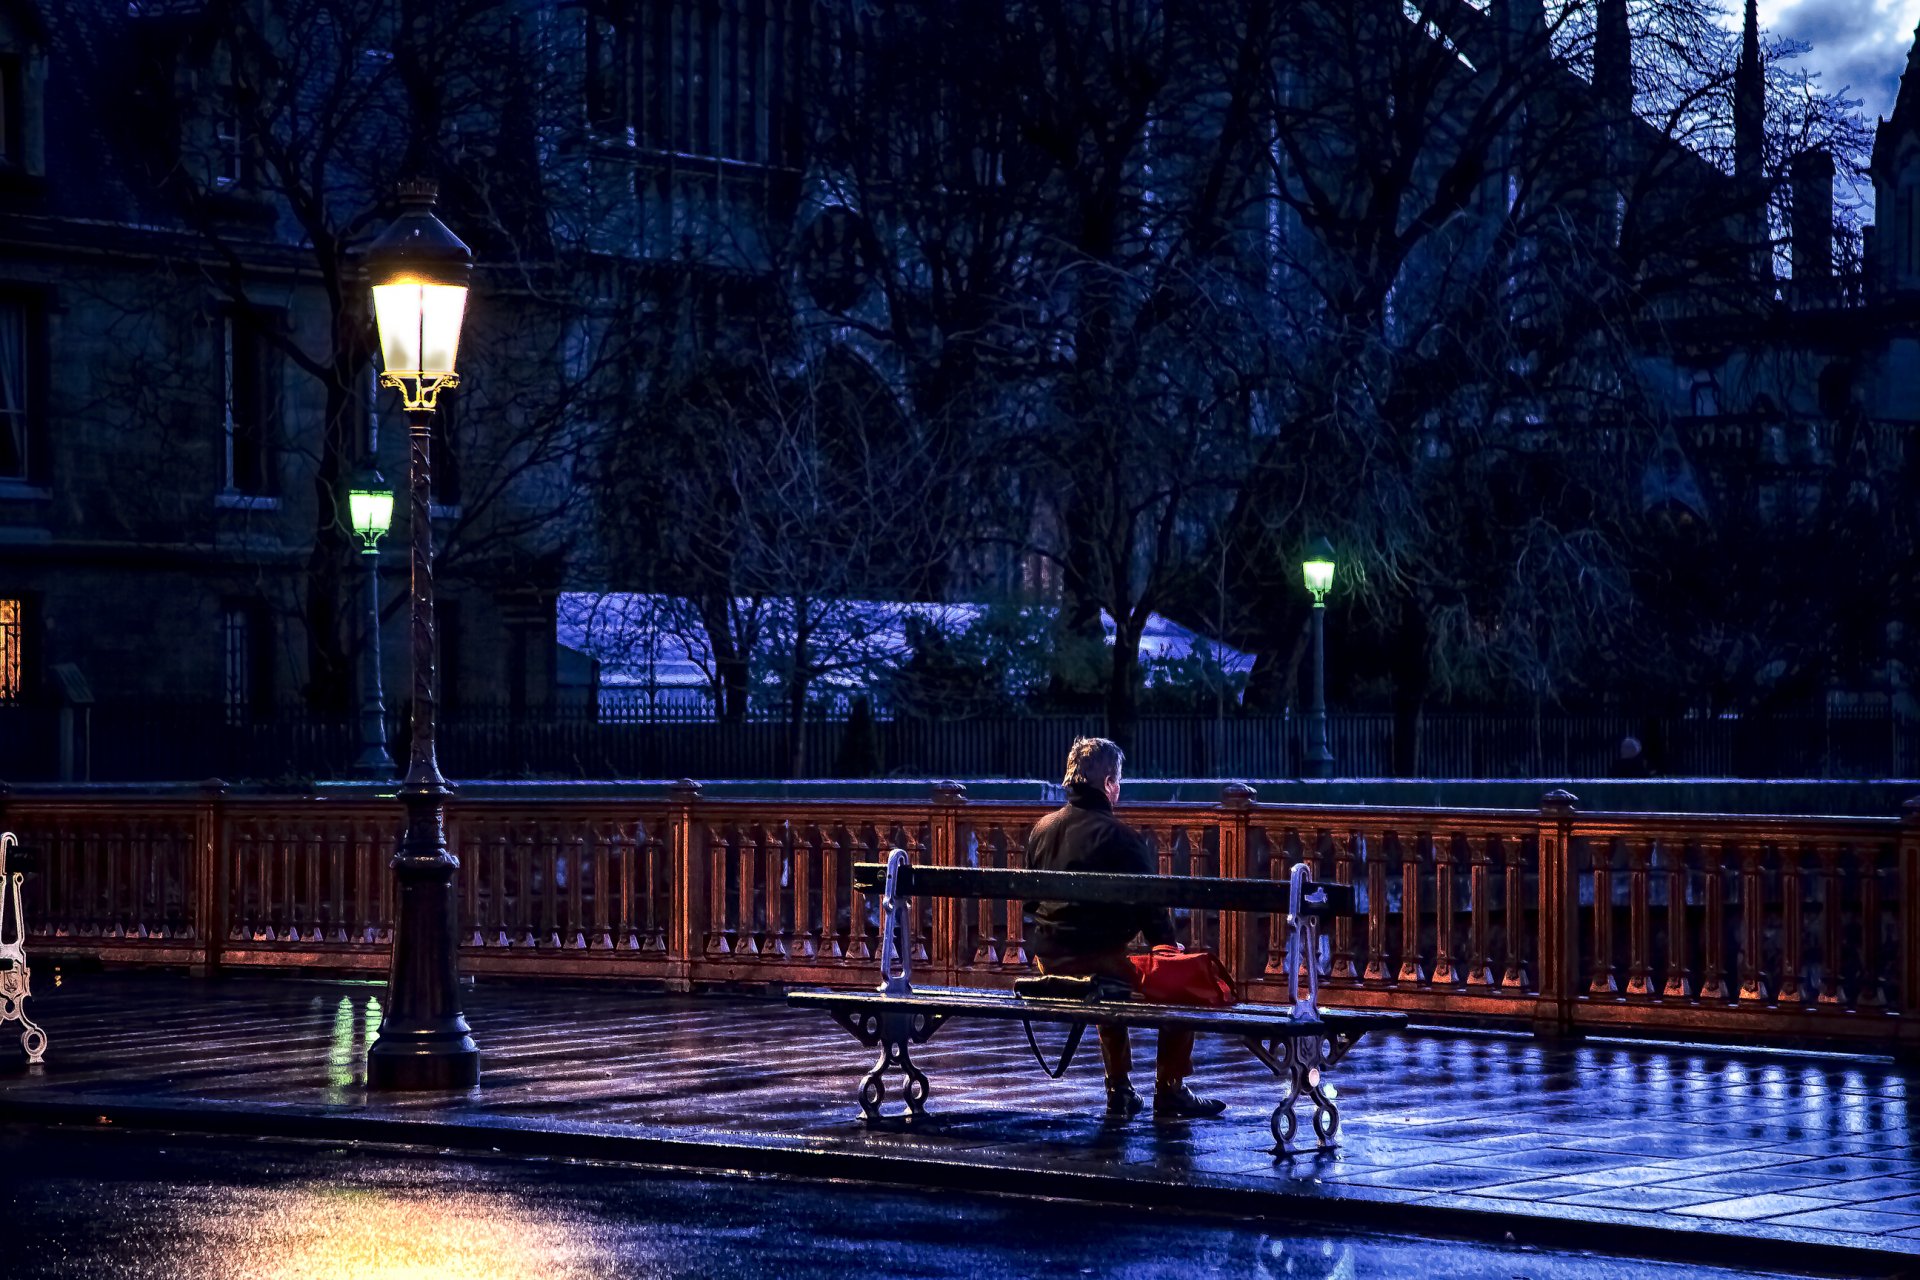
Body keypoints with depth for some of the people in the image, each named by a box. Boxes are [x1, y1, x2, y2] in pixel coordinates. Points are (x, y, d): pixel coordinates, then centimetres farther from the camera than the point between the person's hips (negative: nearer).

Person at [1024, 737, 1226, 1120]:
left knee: (1112, 981, 36)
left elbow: (1030, 902, 19)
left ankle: (1120, 1091, 34)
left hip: (1050, 963, 8)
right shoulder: (1119, 836, -13)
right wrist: (1168, 949, 8)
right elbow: (1150, 907, -10)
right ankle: (1169, 1091, 12)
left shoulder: (1042, 829, 9)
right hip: (1097, 959, -8)